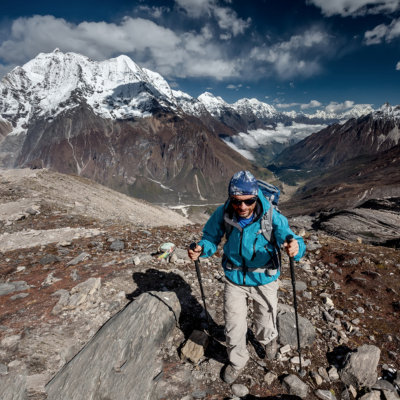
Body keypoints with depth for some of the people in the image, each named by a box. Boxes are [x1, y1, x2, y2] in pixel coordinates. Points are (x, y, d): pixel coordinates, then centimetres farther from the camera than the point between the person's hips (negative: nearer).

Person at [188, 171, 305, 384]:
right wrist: (201, 249, -30)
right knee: (233, 324, 12)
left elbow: (291, 238, -27)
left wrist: (295, 247, -52)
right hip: (234, 278, 1)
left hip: (264, 279, -1)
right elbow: (211, 237, -8)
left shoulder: (271, 216, -28)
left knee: (265, 319, 22)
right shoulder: (223, 214, -22)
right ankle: (237, 360, 45)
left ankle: (268, 340, 61)